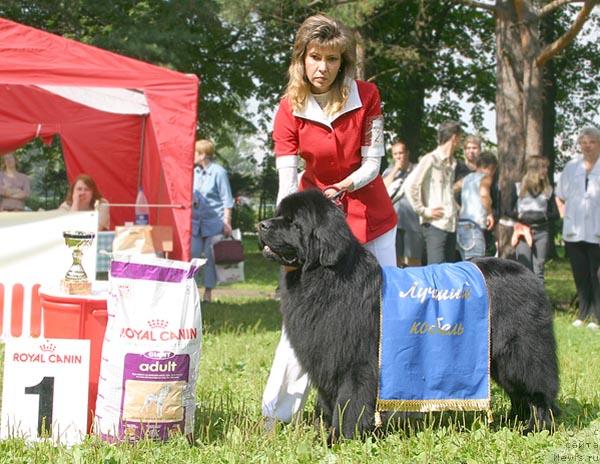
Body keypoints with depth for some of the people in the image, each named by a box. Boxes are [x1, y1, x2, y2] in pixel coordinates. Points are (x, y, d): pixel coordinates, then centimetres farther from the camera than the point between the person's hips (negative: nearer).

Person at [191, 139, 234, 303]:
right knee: (192, 255, -1)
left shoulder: (218, 172, -6)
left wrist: (226, 222, -10)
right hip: (195, 223, 5)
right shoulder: (194, 172, 10)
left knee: (210, 258, 0)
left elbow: (227, 200, -6)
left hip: (214, 223, -5)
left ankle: (208, 293, 8)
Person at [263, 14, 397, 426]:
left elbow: (373, 162, -9)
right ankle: (277, 415, -4)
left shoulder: (366, 96, -11)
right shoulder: (291, 109, -12)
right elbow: (287, 180, -17)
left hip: (371, 216, 2)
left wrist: (346, 185, -29)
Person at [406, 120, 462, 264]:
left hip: (451, 224, 8)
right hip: (435, 224, -8)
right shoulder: (430, 160, -8)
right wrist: (424, 210, -14)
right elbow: (411, 186, -14)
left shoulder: (451, 163, 17)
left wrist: (456, 207, 15)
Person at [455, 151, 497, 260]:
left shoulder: (466, 178, 21)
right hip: (474, 224, -8)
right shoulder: (486, 177, 1)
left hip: (460, 224, 8)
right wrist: (490, 213, -10)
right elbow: (483, 193, -19)